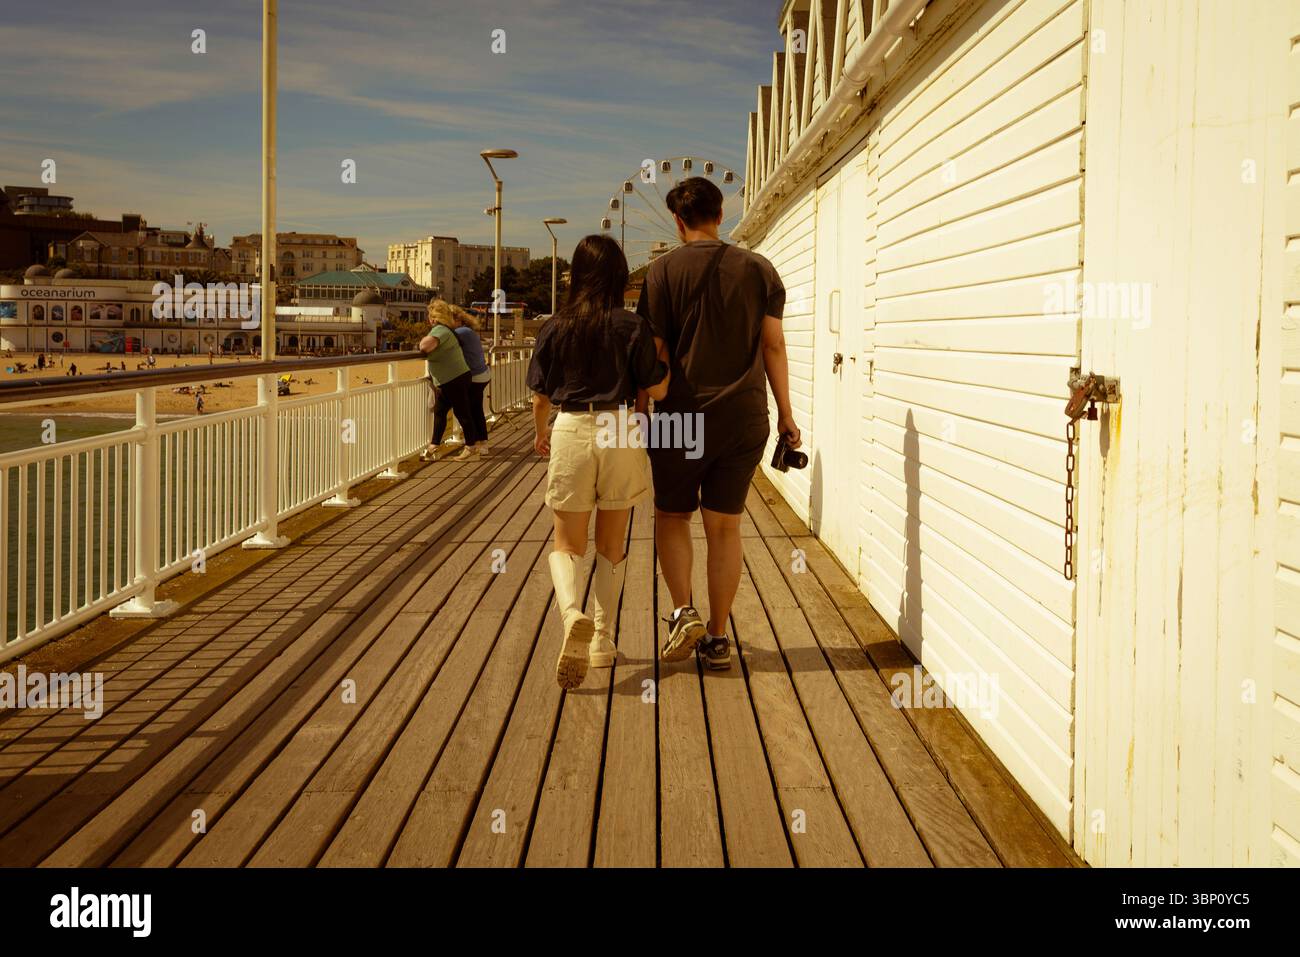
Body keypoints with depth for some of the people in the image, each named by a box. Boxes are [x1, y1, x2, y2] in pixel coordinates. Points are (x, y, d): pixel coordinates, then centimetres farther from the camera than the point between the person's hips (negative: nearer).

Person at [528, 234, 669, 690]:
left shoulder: (554, 328, 0)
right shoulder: (633, 327, -6)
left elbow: (541, 398, 5)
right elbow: (657, 390, -6)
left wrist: (541, 434, 24)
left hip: (571, 433, 0)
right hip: (621, 435, 0)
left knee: (567, 544, 9)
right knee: (612, 545, 16)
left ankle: (572, 614, -20)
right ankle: (602, 640, 21)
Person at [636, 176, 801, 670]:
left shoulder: (664, 270, -3)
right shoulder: (759, 269, 5)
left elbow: (655, 352, -5)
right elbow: (773, 345, 4)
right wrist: (785, 412, 9)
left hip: (683, 416, -2)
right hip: (745, 417, 2)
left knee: (671, 515, 15)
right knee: (725, 526, 10)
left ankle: (683, 611, -3)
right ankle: (717, 637, 13)